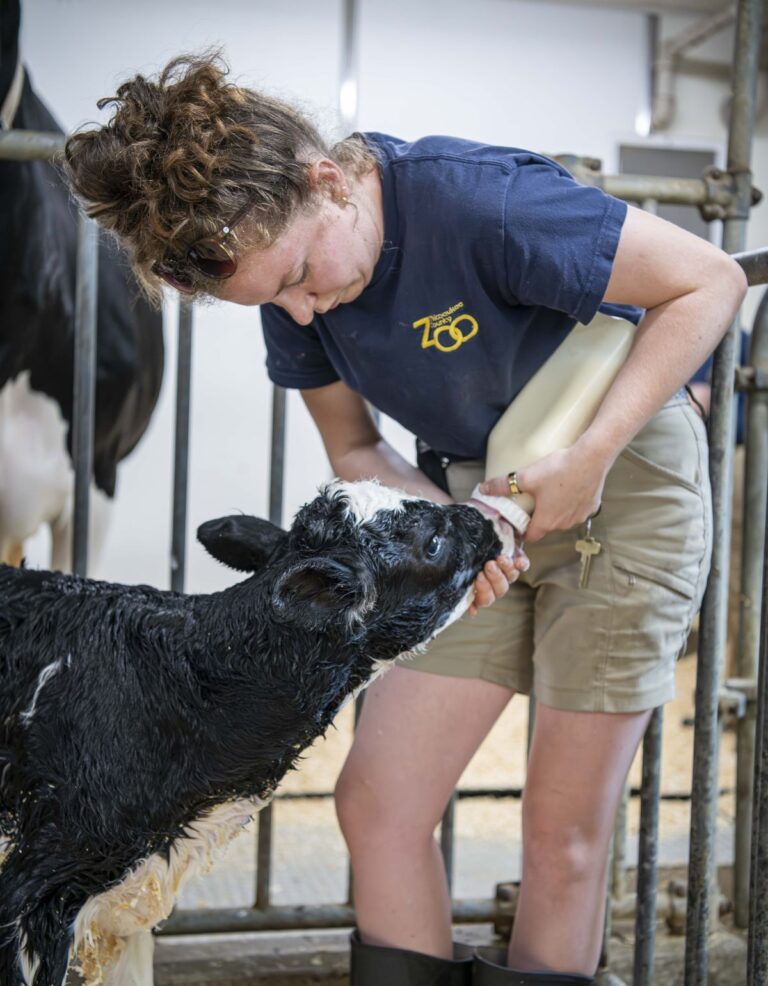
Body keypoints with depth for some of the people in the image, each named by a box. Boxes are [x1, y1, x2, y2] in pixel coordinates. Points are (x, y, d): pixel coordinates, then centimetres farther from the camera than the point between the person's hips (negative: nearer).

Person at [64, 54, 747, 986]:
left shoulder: (476, 200, -28)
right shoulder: (290, 281, -8)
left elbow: (709, 280, -21)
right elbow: (353, 449, 5)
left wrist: (592, 456, -25)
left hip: (625, 470, -5)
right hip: (473, 489, 6)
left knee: (563, 830, -3)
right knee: (375, 801, -2)